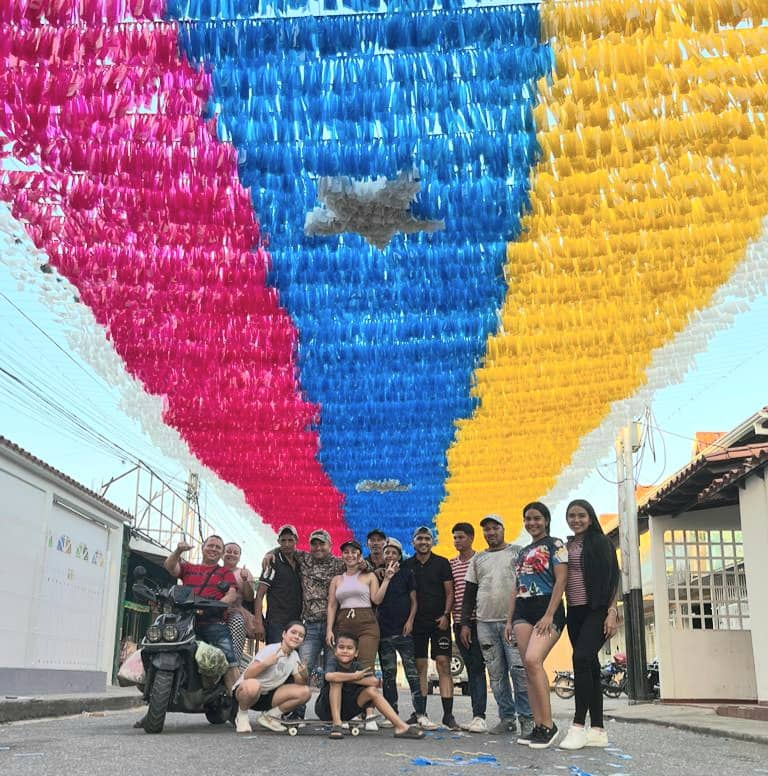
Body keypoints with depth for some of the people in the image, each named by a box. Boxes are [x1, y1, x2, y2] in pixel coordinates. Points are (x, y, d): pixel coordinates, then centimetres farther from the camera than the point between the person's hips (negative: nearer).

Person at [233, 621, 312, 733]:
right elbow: (247, 676, -25)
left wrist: (303, 675, -21)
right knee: (252, 685, -43)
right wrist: (266, 663, -40)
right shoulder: (269, 650, -17)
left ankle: (269, 716, 2)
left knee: (305, 692, -14)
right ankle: (241, 716, -10)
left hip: (268, 696, 6)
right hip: (243, 690, -6)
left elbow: (299, 683, 1)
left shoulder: (294, 656, 4)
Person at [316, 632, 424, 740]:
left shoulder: (358, 667, -4)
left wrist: (346, 679, -23)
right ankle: (336, 724, -29)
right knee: (336, 681, -27)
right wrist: (354, 676, -28)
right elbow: (330, 677, -41)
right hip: (326, 709, -4)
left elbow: (374, 682, -23)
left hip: (345, 711, 4)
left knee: (372, 690, -12)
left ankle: (401, 726, -13)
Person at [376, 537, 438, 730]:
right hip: (384, 631, 2)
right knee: (388, 674, 5)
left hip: (403, 630, -2)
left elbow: (413, 600, 7)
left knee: (412, 672, -8)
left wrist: (410, 621, -6)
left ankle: (421, 714, -10)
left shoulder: (407, 574, 7)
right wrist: (386, 578, -6)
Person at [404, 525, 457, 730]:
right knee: (419, 666, 4)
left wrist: (445, 615, -10)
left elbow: (450, 592, 1)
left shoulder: (442, 563, 3)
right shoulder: (407, 565, 8)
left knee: (443, 664, -8)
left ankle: (448, 714, -7)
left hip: (439, 621, -2)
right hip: (417, 622, 2)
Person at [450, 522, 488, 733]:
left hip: (477, 620, -5)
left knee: (477, 668, -9)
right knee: (471, 668, 10)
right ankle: (477, 715, 14)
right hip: (459, 622, 5)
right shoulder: (451, 564, 13)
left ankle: (479, 717, -10)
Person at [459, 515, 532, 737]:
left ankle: (526, 718, 0)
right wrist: (465, 623, 10)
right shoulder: (478, 559, 16)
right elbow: (469, 593, 17)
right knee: (496, 674, 4)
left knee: (519, 670, -9)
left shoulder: (518, 552, 6)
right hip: (485, 623, 4)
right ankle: (507, 718, 12)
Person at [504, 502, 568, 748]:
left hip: (547, 609, -7)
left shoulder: (555, 545, 1)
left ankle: (548, 724, -16)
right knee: (530, 668, 0)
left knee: (533, 660, -23)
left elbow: (561, 581, -8)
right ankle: (538, 726, 4)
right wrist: (509, 620, 16)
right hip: (523, 611, 7)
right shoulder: (523, 552, 21)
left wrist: (549, 615, -16)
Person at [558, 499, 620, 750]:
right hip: (575, 612, 6)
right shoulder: (565, 546, 13)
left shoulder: (600, 542, -2)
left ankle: (578, 725, -16)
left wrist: (611, 613, -15)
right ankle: (597, 729, 10)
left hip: (596, 611, -6)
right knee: (590, 666, 7)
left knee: (582, 658, -20)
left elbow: (612, 579, -6)